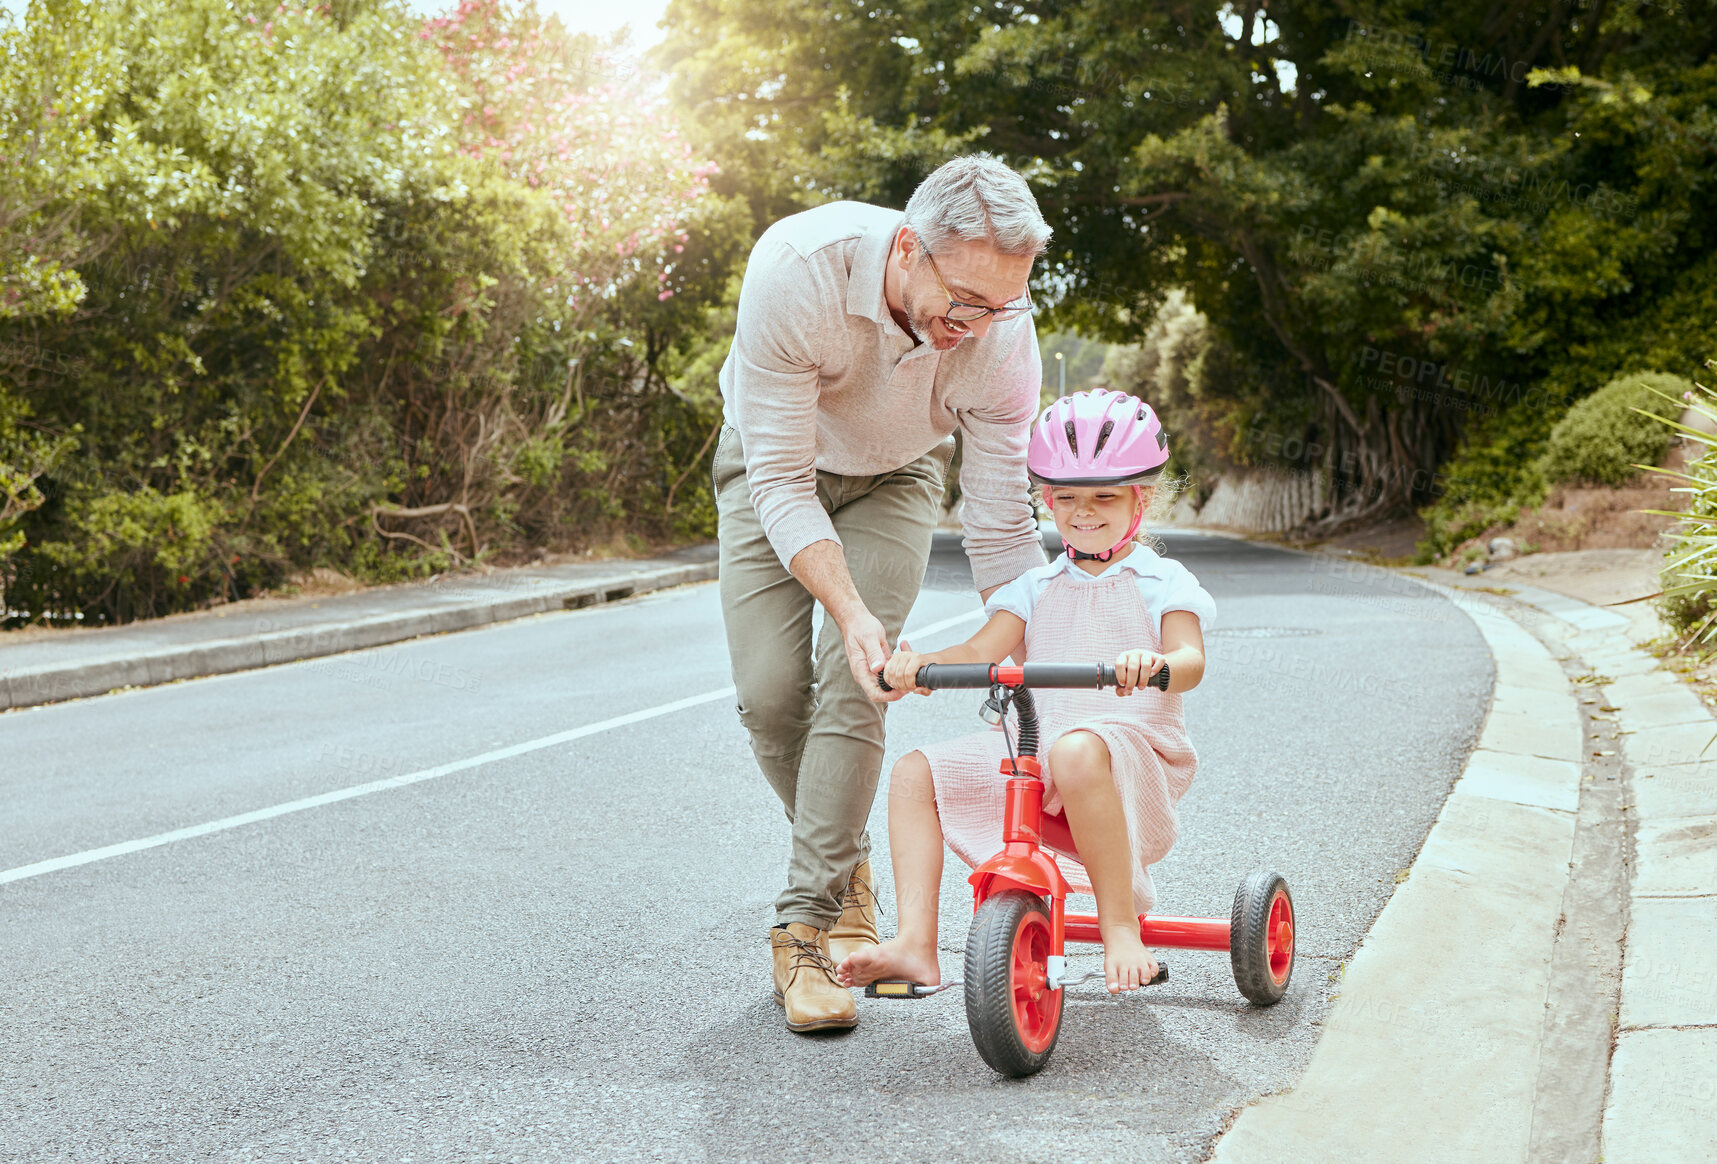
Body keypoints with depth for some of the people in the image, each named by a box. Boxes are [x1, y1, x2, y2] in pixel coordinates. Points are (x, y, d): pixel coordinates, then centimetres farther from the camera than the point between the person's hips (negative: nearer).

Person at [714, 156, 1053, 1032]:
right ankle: (843, 860, 17)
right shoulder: (796, 268, -39)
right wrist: (851, 610, -43)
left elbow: (1002, 530, -20)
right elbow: (781, 483, -33)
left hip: (893, 477, 1)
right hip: (772, 463, -1)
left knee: (852, 687, -17)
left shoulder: (1003, 339, -31)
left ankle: (808, 926, -9)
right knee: (770, 691, -10)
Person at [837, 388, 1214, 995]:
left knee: (1077, 751, -41)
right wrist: (918, 662, -17)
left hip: (1132, 748, -6)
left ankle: (1121, 923, -30)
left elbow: (1190, 660, -12)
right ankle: (915, 944, -14)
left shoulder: (1163, 580, 5)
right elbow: (981, 651, 5)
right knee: (915, 773, -8)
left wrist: (1153, 663, -38)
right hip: (1031, 759, 6)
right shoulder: (1039, 587, 18)